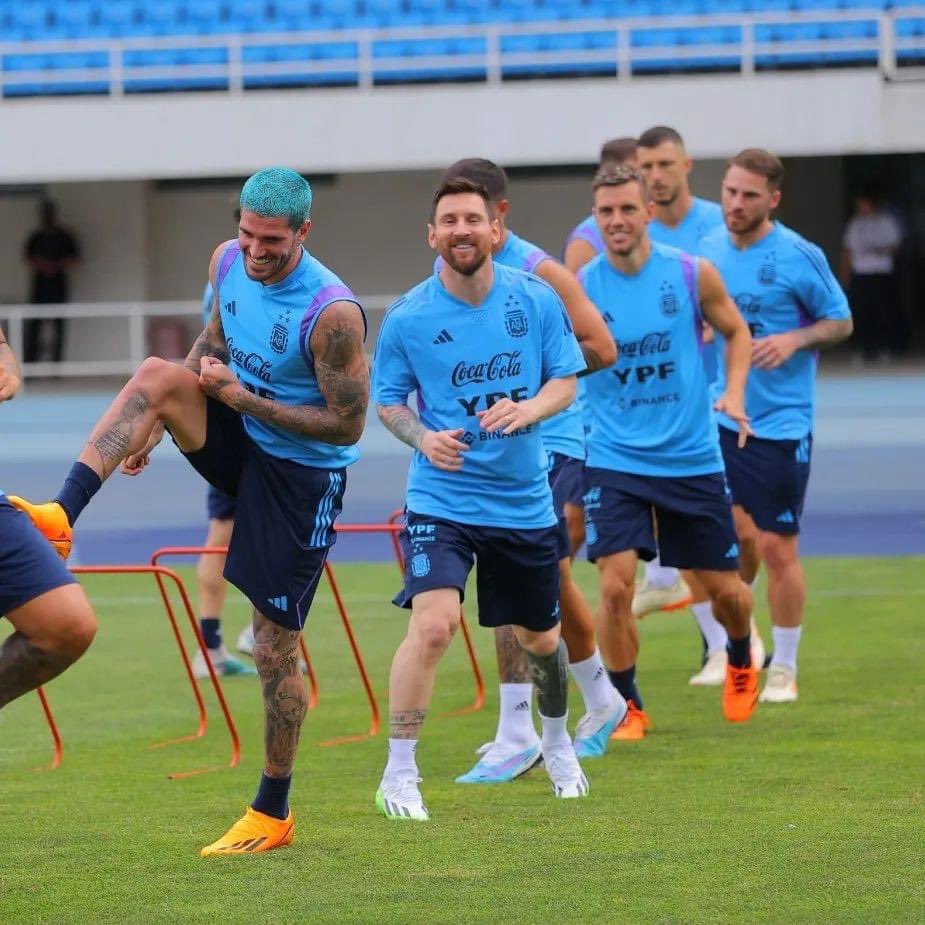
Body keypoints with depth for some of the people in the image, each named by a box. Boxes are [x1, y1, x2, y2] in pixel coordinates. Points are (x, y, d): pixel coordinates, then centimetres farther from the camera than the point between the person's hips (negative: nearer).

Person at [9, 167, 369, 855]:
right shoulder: (228, 262, -5)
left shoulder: (332, 313, -26)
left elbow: (348, 425, -21)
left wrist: (243, 397, -22)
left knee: (276, 650, -2)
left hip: (303, 473, -6)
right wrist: (158, 422, 9)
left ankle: (273, 812, 11)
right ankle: (62, 512, -30)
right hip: (239, 437, 6)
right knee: (156, 373, -22)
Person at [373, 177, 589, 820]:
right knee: (433, 623, -24)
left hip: (524, 501, 3)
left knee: (540, 638, 17)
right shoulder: (407, 318, -9)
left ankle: (558, 743, 48)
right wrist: (422, 437, -19)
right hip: (441, 501, -3)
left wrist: (527, 409, -19)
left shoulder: (537, 301, -4)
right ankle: (398, 777, -14)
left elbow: (566, 382, 2)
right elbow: (387, 401, 1)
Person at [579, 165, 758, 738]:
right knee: (616, 587, -16)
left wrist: (734, 392, -6)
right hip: (615, 460, -1)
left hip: (692, 457, 1)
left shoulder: (693, 275, -6)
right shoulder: (579, 288, -8)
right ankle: (627, 706, 4)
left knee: (725, 589, 9)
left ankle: (742, 664, 43)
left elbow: (737, 331, 9)